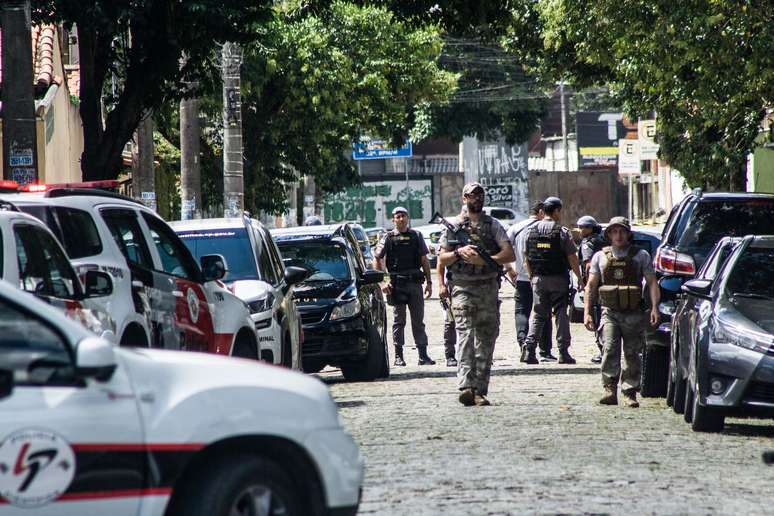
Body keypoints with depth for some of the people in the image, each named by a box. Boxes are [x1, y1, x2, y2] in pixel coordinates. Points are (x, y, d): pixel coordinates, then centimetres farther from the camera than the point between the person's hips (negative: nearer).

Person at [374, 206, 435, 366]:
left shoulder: (416, 236, 10)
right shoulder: (388, 238, 2)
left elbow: (424, 261, 13)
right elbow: (377, 260, 1)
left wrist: (429, 282, 8)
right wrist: (382, 281, -8)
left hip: (415, 283, 2)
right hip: (396, 285, -2)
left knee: (418, 321, 3)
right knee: (398, 321, 2)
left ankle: (423, 355, 3)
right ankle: (398, 356, 6)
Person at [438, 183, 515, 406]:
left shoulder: (493, 225, 10)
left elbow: (509, 254, 0)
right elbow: (442, 260, 10)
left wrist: (484, 260, -12)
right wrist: (459, 252, -8)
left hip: (489, 289, 2)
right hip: (463, 289, -2)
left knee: (486, 340, 2)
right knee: (465, 335, -16)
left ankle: (480, 391, 5)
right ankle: (465, 386, -29)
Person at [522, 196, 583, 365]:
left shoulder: (533, 231, 6)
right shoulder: (562, 232, -9)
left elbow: (527, 257, 11)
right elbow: (572, 258, -10)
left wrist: (532, 276, 20)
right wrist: (579, 278, -1)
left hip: (538, 279, 4)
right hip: (558, 279, -4)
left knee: (537, 314, 8)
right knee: (560, 314, 3)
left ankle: (529, 348, -5)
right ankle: (563, 352, 2)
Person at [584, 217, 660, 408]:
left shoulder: (641, 256, 8)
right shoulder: (600, 257, 11)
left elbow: (652, 283, 4)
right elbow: (591, 286, 13)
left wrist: (654, 307, -9)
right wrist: (587, 312, 5)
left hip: (634, 314, 0)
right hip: (610, 312, 0)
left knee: (632, 354, 3)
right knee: (610, 349, -17)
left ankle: (630, 392, 11)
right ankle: (610, 390, -20)